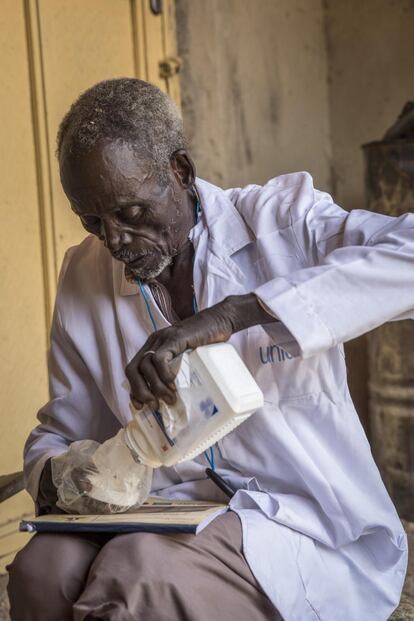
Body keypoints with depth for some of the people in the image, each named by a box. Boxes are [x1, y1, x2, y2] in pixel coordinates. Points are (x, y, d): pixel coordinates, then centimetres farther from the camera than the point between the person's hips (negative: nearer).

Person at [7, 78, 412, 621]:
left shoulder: (281, 220, -5)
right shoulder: (84, 276, 9)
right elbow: (62, 430, 18)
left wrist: (233, 313, -32)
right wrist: (52, 473, -8)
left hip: (307, 527, -4)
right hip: (172, 517, 4)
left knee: (133, 573, -31)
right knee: (41, 571, -26)